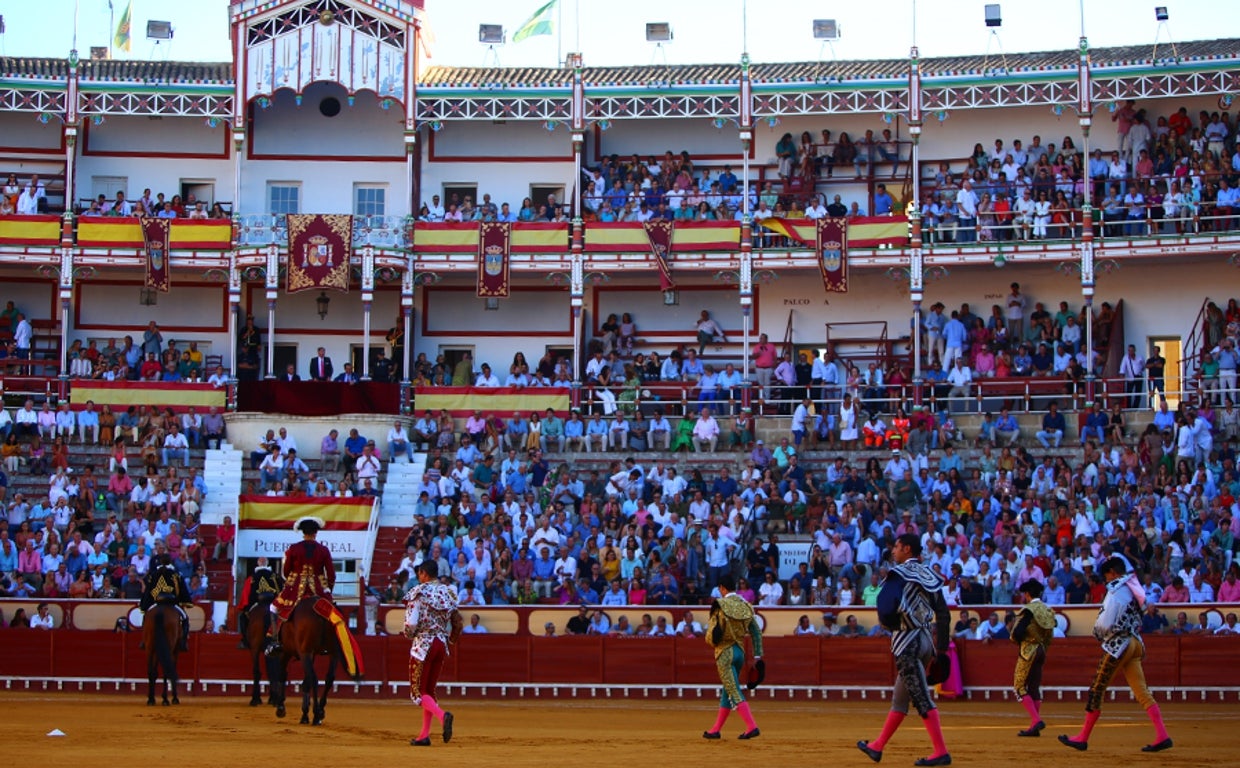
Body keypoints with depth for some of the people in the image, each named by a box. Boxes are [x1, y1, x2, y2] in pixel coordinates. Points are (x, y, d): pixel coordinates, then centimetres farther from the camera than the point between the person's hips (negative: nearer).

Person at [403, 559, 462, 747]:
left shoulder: (419, 593, -10)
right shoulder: (448, 593, 7)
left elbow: (411, 623, -16)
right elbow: (458, 624, 11)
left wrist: (409, 636, 4)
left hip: (422, 644, -6)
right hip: (441, 645, 6)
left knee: (417, 692, 0)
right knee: (429, 690, 14)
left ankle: (442, 715, -26)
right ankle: (424, 736, 13)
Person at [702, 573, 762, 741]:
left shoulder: (720, 607, -11)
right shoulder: (746, 606, 6)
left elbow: (711, 635, -14)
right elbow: (757, 632, 5)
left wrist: (714, 645, 8)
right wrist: (757, 656, 7)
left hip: (724, 653, -7)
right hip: (740, 651, 7)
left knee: (734, 693, -8)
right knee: (727, 691, 15)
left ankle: (752, 727, -18)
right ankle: (715, 730, 23)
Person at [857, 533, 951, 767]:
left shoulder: (899, 574, -11)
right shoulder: (930, 576, 12)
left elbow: (886, 606, -25)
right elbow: (943, 615, 11)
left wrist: (890, 624, -3)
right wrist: (942, 649, 13)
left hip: (907, 641, -9)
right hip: (926, 640, 9)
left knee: (922, 698, -8)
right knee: (900, 698, 16)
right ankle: (877, 747, 26)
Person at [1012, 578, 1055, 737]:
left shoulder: (1029, 610, -15)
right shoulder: (1048, 610, 8)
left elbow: (1018, 632, -20)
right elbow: (1050, 636, 11)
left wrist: (1018, 641, 0)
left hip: (1028, 651, -8)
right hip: (1042, 650, 8)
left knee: (1019, 686, -2)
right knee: (1034, 688, 12)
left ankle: (1036, 720, -15)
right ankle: (1034, 727, 11)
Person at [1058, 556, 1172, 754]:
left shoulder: (1116, 591, -14)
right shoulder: (1135, 589, 12)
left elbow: (1104, 624, -18)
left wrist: (1098, 633, 5)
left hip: (1118, 645, -8)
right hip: (1135, 643, 8)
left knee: (1097, 691, 1)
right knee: (1141, 691, 4)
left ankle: (1082, 738, 9)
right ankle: (1162, 735, -7)